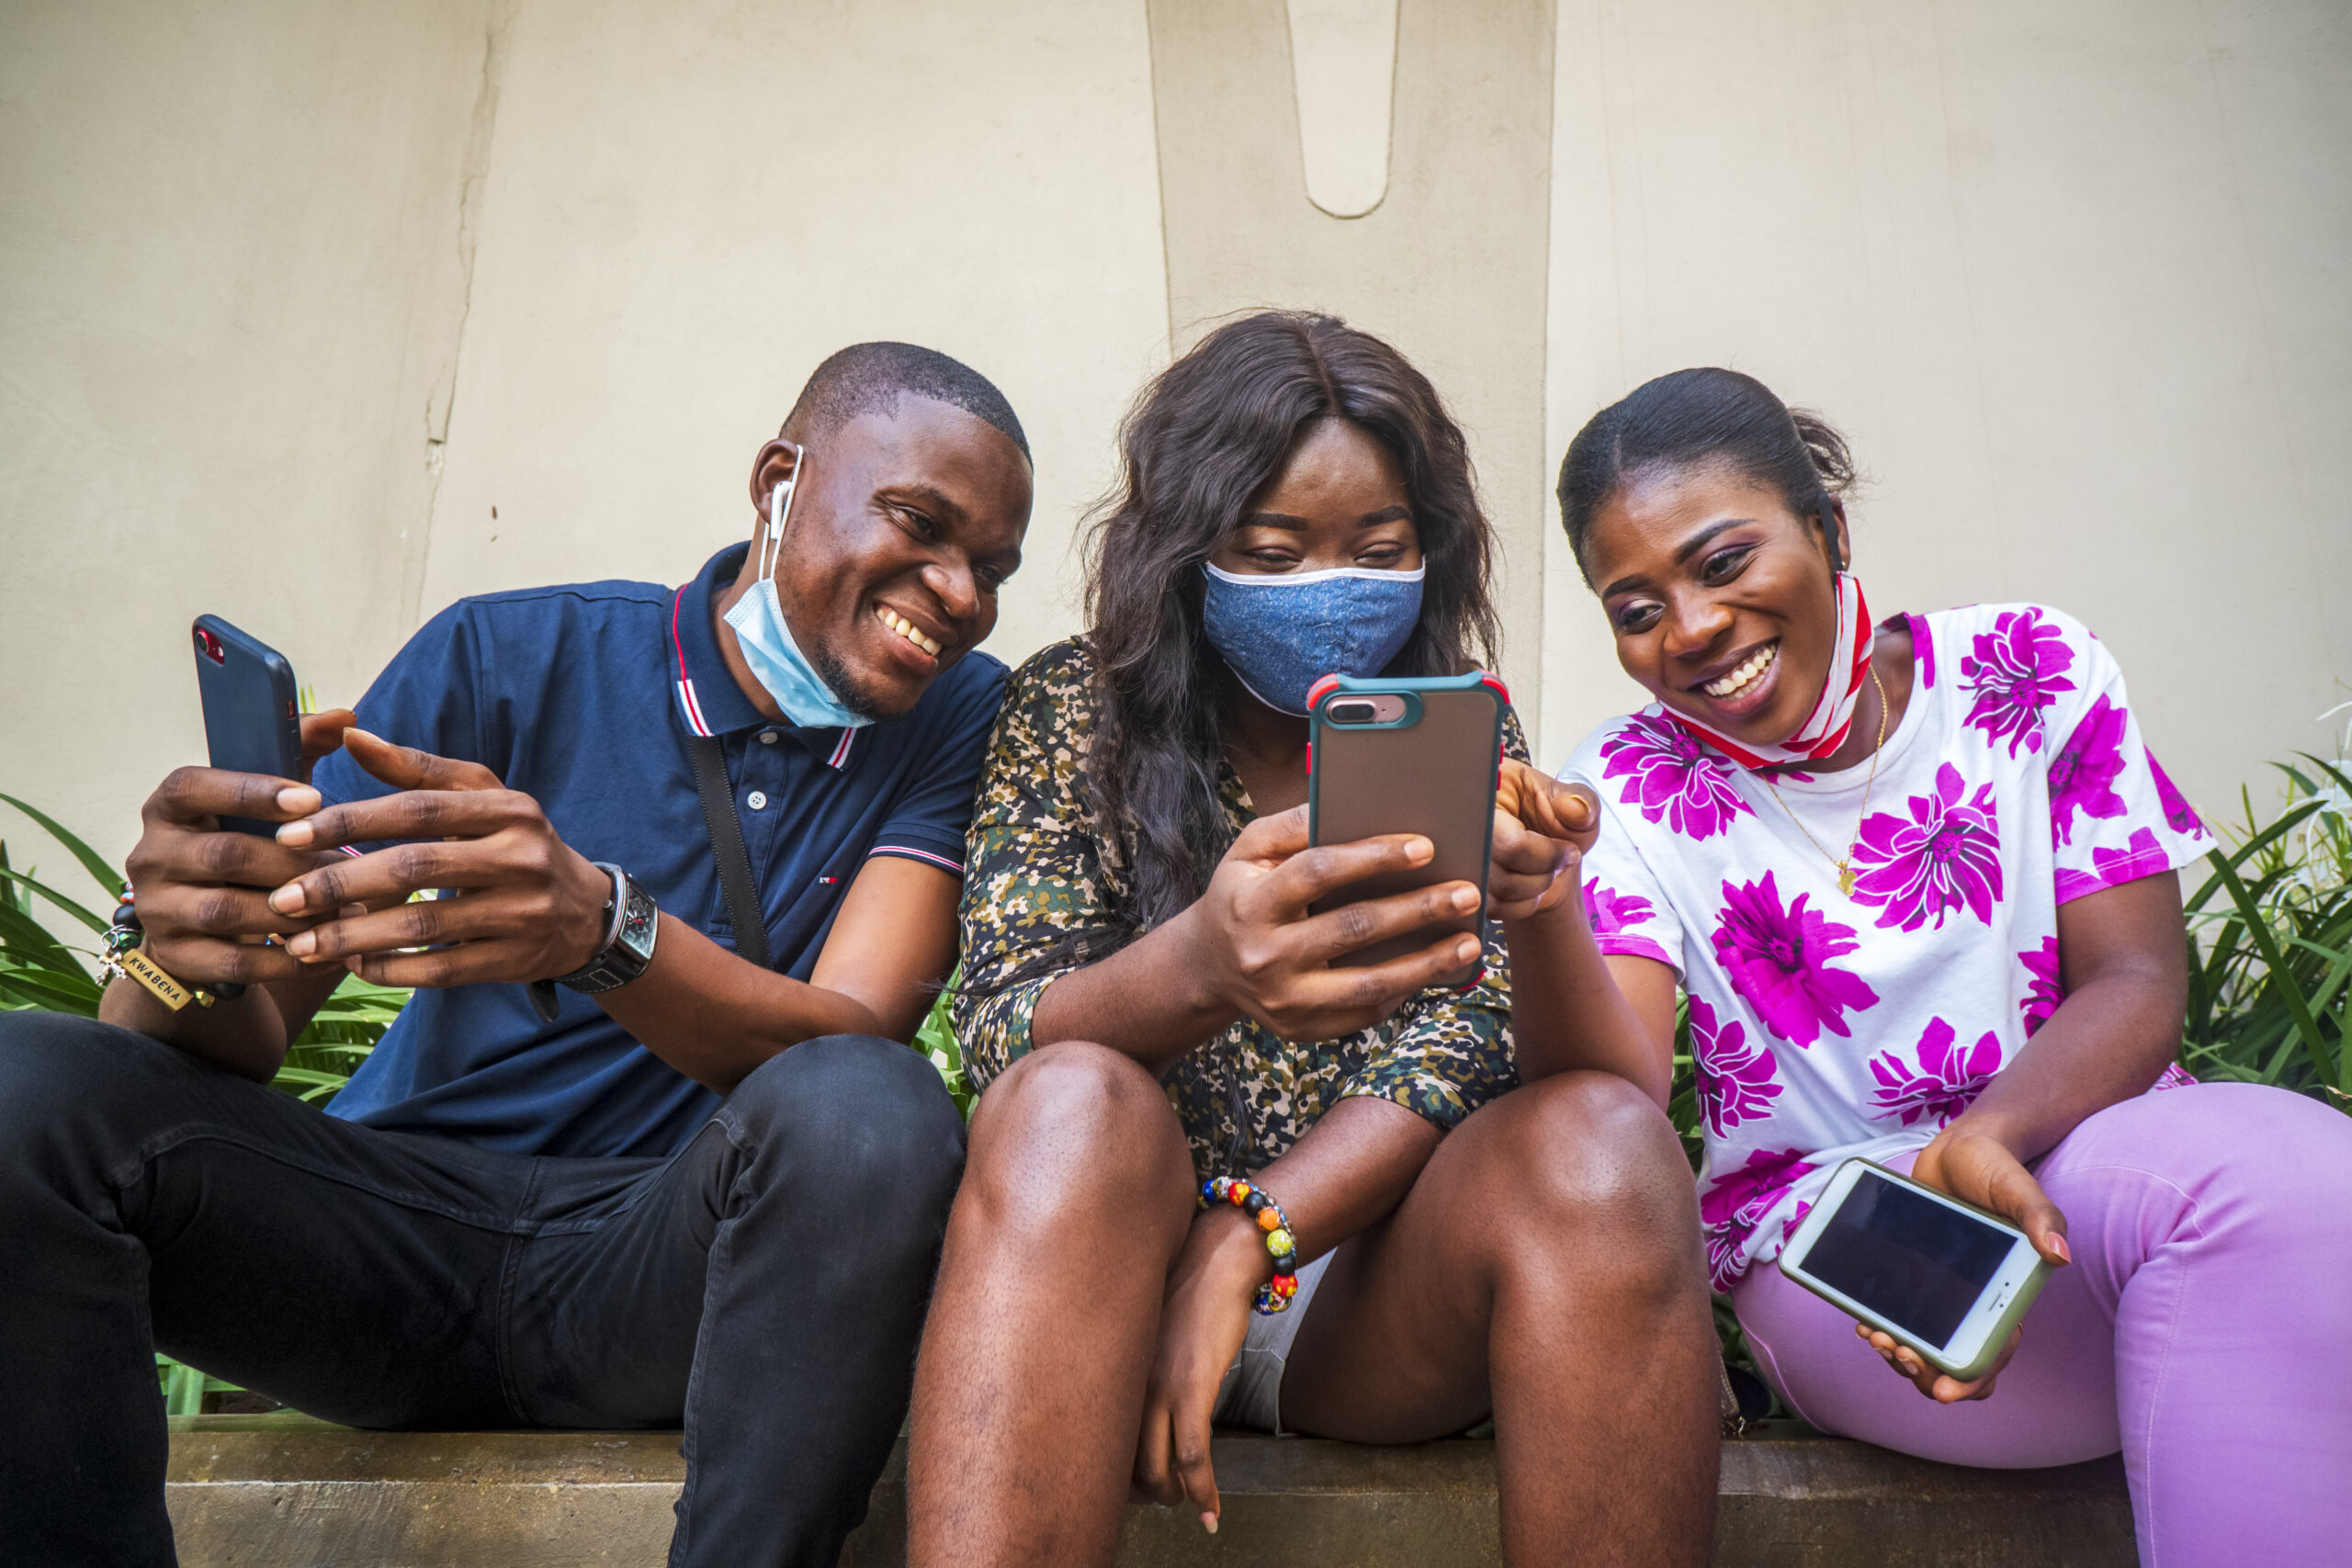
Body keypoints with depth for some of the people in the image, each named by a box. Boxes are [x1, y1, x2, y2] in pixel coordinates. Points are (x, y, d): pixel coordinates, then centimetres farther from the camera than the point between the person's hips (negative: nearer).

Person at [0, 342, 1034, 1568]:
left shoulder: (959, 720, 0)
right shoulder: (512, 655, -1)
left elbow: (852, 1042, -14)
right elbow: (246, 1040, -3)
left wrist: (600, 928, -33)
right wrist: (193, 949, -28)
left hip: (667, 1263, -1)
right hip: (397, 1226, 1)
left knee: (872, 1115, -33)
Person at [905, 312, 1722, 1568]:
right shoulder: (1076, 710, 1)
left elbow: (1461, 1037, -6)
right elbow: (1003, 1032, -11)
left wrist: (1240, 1249, -23)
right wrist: (1200, 971, -35)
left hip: (1372, 1265, 2)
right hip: (1131, 1244, -1)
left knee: (1598, 1144, -29)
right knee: (1072, 1109, -34)